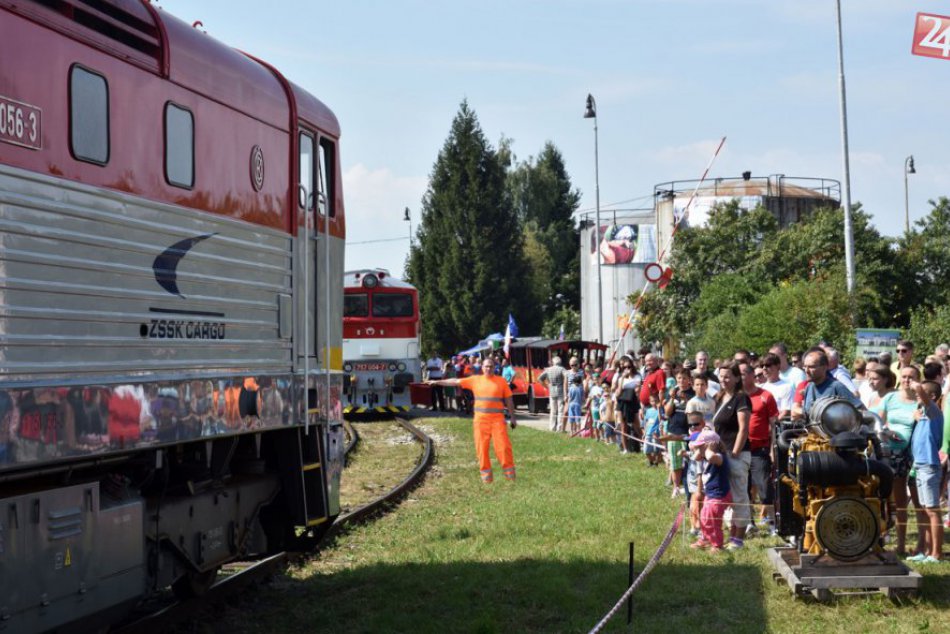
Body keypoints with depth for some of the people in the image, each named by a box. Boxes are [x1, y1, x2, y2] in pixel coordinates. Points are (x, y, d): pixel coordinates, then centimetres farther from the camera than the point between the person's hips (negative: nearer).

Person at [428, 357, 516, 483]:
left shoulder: (501, 381, 2)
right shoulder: (475, 380, 6)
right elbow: (456, 382, 7)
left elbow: (509, 400, 6)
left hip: (497, 420, -2)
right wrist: (437, 382, 6)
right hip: (480, 420, 2)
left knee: (503, 445, -7)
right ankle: (486, 475, 12)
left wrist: (512, 417, 6)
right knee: (482, 448, 2)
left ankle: (509, 472, 7)